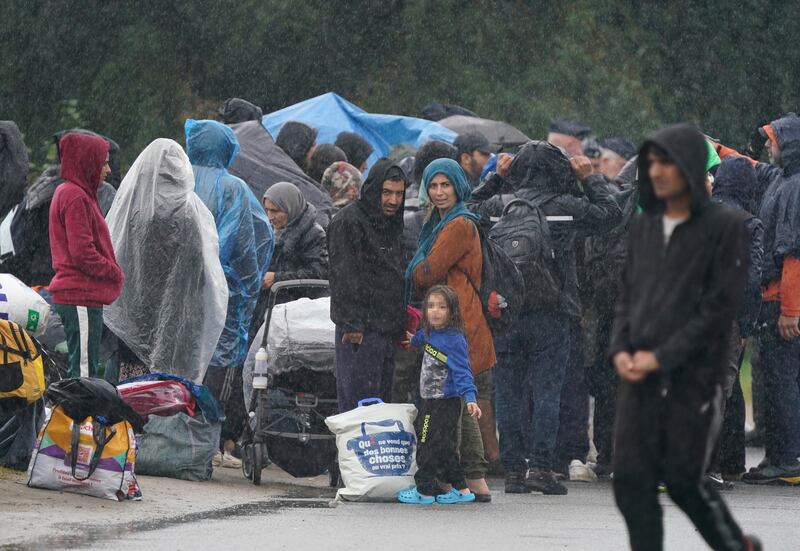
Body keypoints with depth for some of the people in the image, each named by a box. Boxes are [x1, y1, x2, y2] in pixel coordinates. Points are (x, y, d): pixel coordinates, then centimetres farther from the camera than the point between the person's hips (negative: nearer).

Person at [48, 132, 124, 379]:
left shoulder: (68, 192, 18)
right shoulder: (76, 198, -14)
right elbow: (82, 253, -20)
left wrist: (112, 273, 10)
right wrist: (115, 273, -7)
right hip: (81, 298, -10)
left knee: (86, 369, 14)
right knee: (84, 370, -10)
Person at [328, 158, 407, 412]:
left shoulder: (391, 222, 18)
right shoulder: (348, 222, -10)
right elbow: (343, 276, -15)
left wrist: (400, 326, 20)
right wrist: (352, 324, -20)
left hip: (387, 331, 9)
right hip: (359, 332, -9)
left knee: (382, 402, 10)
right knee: (358, 403, -10)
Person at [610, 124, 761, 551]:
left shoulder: (725, 227, -7)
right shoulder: (644, 227, 11)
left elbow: (721, 307, -11)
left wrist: (662, 356, -14)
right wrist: (620, 350, -3)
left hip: (694, 378, -5)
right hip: (639, 377, 5)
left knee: (682, 479, 1)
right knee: (631, 480, -2)